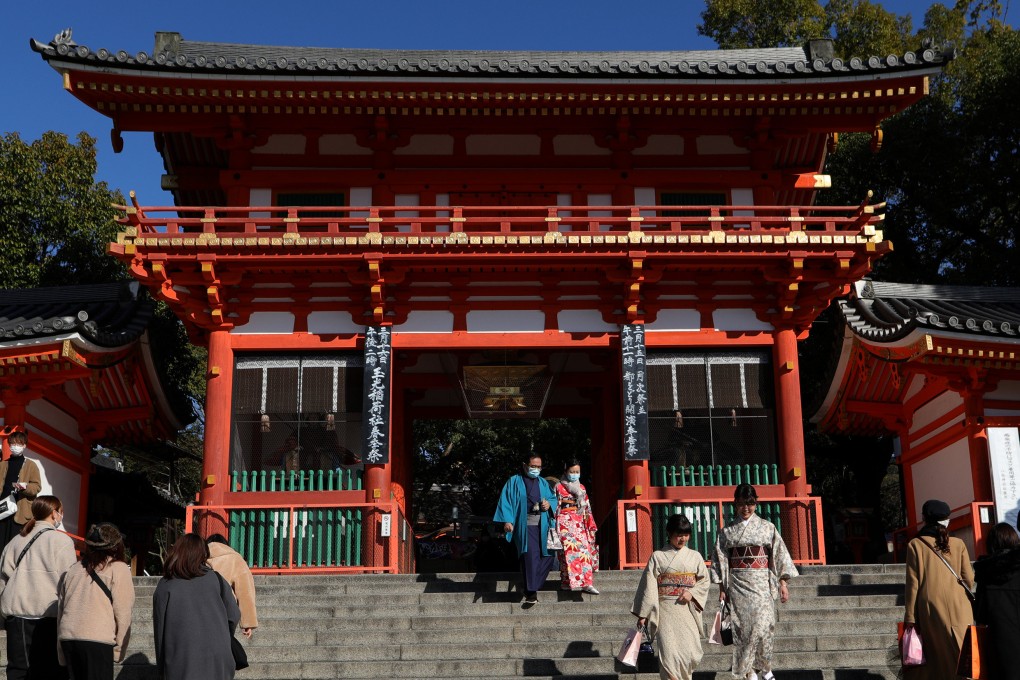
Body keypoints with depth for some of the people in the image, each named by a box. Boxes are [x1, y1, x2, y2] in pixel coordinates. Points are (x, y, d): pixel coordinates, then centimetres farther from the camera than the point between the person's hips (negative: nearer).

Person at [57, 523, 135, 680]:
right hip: (98, 639, -6)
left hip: (67, 637, 6)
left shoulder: (72, 570, 18)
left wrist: (62, 655, 21)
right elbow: (122, 613, -4)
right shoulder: (118, 569, 0)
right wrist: (119, 647, 3)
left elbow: (60, 610, 18)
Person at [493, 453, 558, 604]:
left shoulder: (543, 483, 18)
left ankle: (532, 586, 14)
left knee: (546, 555, -2)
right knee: (530, 554, -18)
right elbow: (505, 501, -2)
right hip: (524, 524, -5)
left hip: (542, 525, 5)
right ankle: (531, 591, -19)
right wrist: (507, 521, -14)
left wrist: (549, 504, -3)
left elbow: (553, 498, 21)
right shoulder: (514, 482, 5)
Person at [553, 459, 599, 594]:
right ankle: (570, 581, -18)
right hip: (565, 522, -5)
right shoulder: (559, 487, 5)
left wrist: (590, 524, 14)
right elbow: (555, 505, 1)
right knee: (569, 549, -16)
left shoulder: (581, 488, 18)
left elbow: (587, 508, 19)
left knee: (585, 550, -7)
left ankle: (586, 582, -10)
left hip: (580, 523, 5)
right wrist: (554, 525, -7)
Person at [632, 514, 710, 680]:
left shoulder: (695, 556, 8)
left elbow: (704, 581, 10)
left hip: (687, 610, 2)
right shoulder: (658, 557, 1)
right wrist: (643, 614, -3)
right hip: (665, 611, -2)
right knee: (669, 654, -10)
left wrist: (692, 593, -10)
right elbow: (649, 586, 0)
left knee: (691, 654, -3)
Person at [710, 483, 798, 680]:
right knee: (742, 627, -3)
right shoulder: (727, 531, 8)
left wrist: (783, 583, -1)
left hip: (762, 583, -1)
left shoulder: (767, 527, 6)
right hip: (738, 584, 1)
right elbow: (721, 561, 8)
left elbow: (780, 555, 5)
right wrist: (722, 589, 4)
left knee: (763, 626, -11)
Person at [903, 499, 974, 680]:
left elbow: (913, 582, -6)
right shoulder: (958, 544, 2)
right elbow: (969, 579, 2)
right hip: (959, 609, 2)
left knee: (937, 658, 4)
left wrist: (910, 616, -2)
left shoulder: (915, 544, -4)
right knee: (961, 656, 7)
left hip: (931, 608, -1)